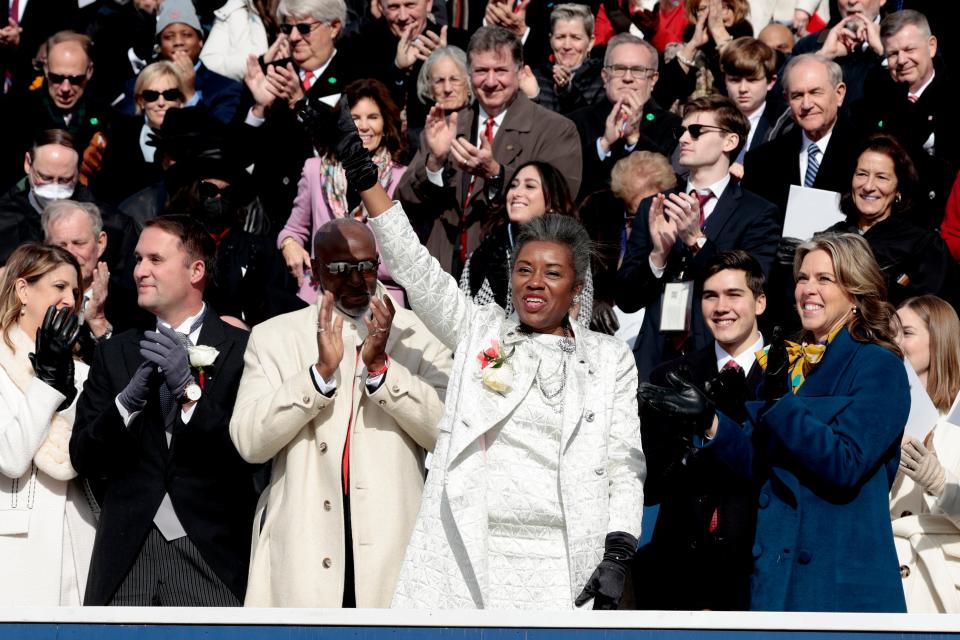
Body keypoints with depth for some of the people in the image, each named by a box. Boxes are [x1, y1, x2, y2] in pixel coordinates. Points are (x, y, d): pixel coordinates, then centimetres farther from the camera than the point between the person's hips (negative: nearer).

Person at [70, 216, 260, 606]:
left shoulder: (242, 350, 1)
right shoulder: (115, 354, 12)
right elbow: (83, 457, 6)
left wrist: (189, 390, -15)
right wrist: (129, 399, -10)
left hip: (211, 553, -3)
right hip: (127, 554, 3)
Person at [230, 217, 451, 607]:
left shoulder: (419, 334, 6)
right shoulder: (273, 337, 8)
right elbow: (249, 443, -3)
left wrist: (381, 366, -14)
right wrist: (321, 370, -13)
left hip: (394, 545, 0)